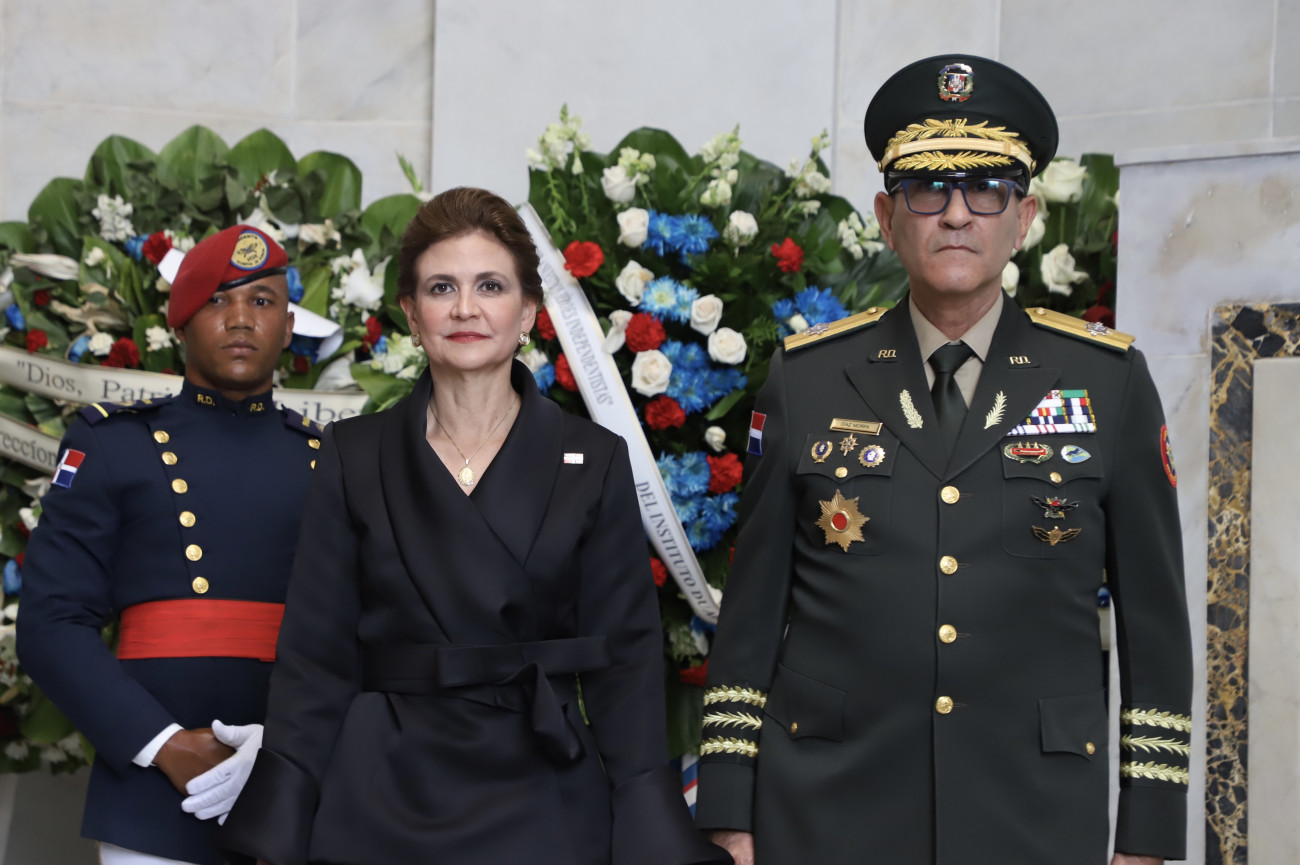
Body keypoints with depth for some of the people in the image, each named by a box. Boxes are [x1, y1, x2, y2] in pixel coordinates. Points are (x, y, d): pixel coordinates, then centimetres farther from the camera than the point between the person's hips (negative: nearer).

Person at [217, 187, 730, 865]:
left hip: (543, 809, 0)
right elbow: (313, 658, 2)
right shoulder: (353, 455, 2)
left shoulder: (594, 464, 0)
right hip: (381, 807, 1)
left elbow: (626, 663, -1)